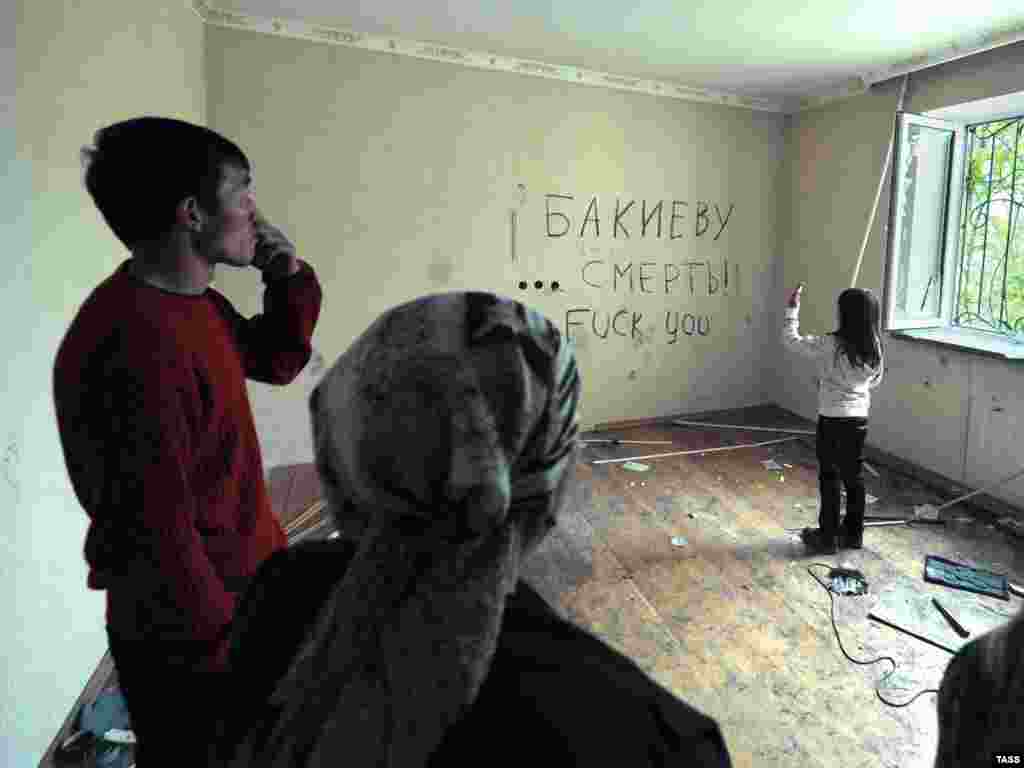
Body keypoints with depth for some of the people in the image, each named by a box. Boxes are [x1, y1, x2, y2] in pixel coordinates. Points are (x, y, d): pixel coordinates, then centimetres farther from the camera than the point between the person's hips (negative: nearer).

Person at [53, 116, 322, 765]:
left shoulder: (192, 299, -1)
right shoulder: (132, 346, -30)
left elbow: (275, 360, 15)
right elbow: (155, 534, -28)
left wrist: (289, 276, -1)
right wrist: (224, 650, -16)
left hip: (244, 591, 9)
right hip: (192, 647, -9)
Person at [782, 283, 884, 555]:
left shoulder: (830, 345, -20)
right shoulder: (875, 347, -1)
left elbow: (791, 340, -11)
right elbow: (875, 380, 14)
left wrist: (792, 308, -2)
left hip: (832, 421, -5)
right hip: (859, 419, 5)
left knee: (829, 479, 6)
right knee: (854, 477, 15)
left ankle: (828, 538, 15)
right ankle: (854, 534, 27)